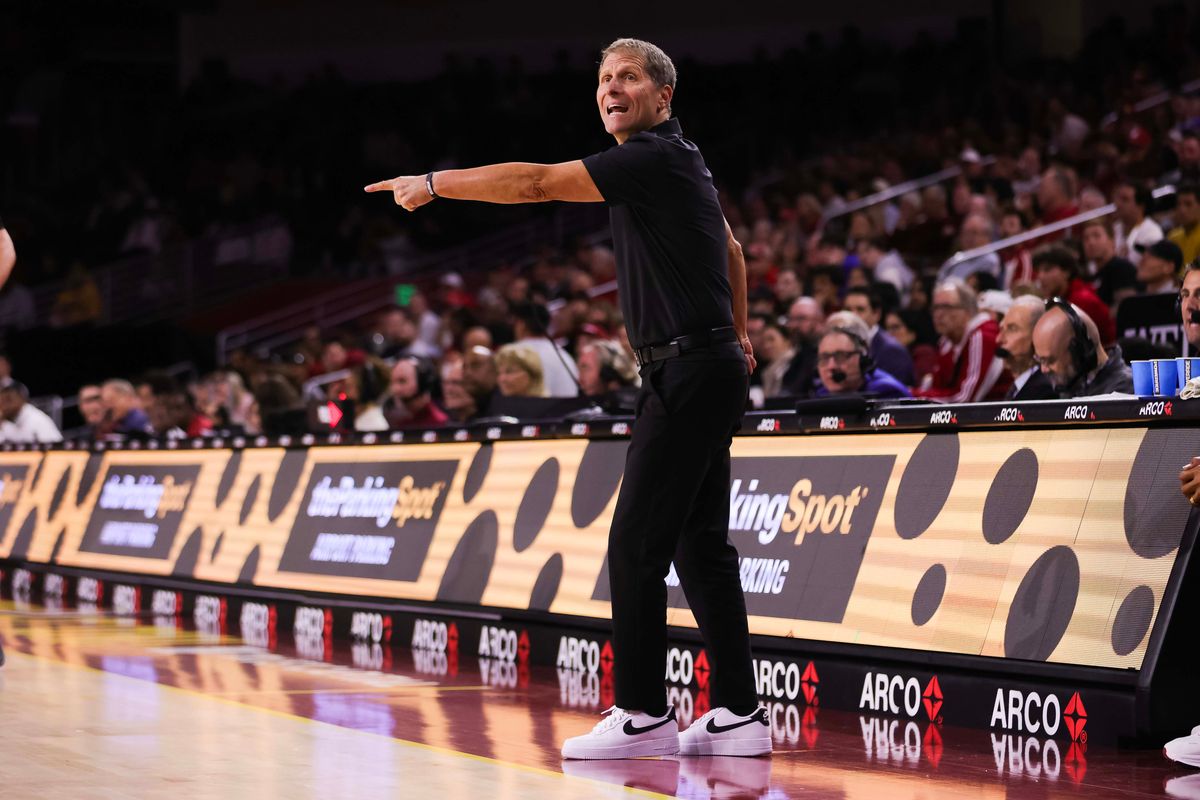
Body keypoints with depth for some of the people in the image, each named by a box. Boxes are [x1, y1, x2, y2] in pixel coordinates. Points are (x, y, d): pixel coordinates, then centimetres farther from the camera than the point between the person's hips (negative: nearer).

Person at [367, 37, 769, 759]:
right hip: (710, 367, 10)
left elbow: (537, 183, -18)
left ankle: (644, 713, -5)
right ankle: (739, 715, 9)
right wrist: (737, 335, 37)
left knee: (636, 544, -8)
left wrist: (435, 183, -11)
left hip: (687, 374, -10)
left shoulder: (653, 157, -13)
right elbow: (731, 250, 32)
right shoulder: (679, 159, 18)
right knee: (701, 545, 9)